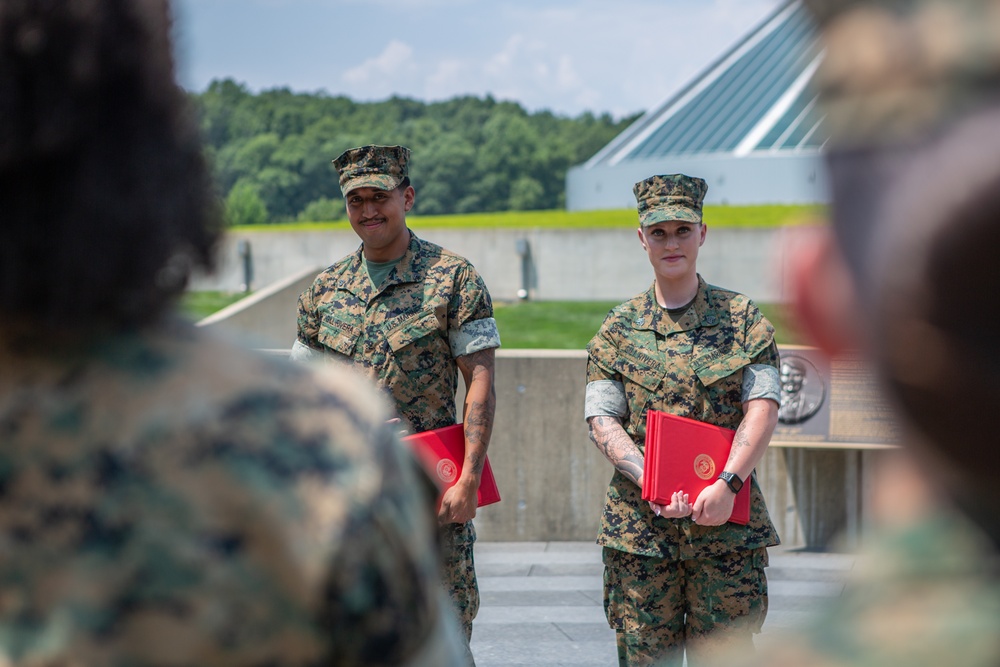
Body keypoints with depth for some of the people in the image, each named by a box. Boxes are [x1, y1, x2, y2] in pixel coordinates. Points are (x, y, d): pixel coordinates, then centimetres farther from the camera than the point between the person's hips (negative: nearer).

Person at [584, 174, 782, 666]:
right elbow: (602, 419, 1)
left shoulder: (743, 317, 6)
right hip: (639, 527, 1)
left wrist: (727, 484, -16)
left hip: (729, 521, -1)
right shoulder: (619, 328, 7)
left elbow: (763, 407, -2)